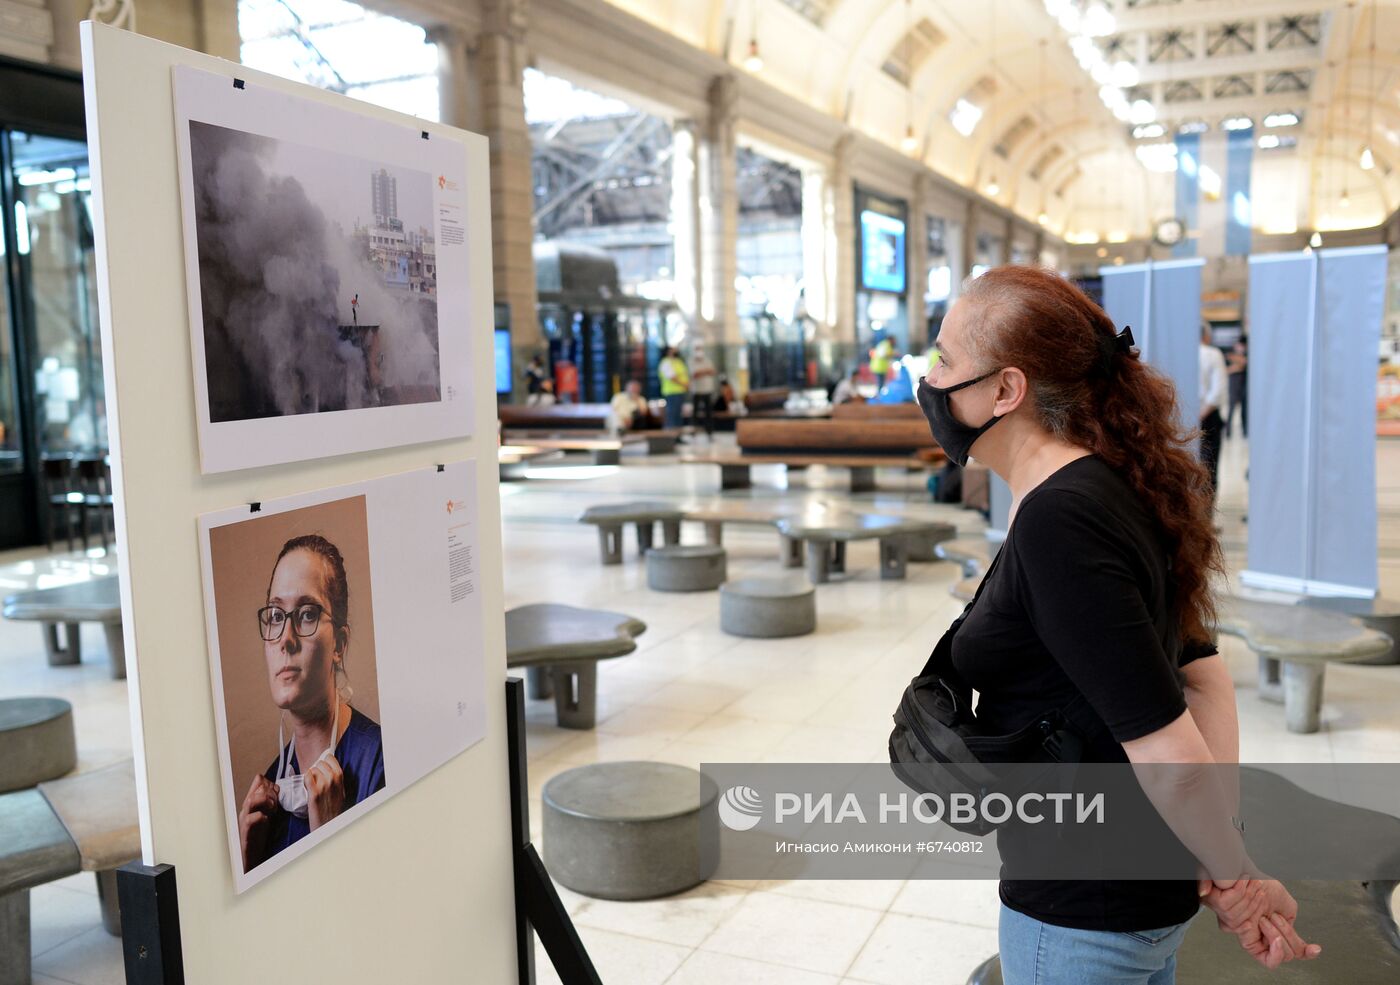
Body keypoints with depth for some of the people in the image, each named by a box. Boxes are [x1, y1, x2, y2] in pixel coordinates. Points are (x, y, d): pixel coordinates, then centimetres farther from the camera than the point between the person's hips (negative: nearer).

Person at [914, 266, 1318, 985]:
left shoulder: (1056, 525, -27)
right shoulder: (1113, 487, 2)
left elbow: (1164, 747, -27)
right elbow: (1205, 675, 4)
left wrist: (1236, 882, -12)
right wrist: (1225, 865, 1)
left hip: (1084, 919, -8)